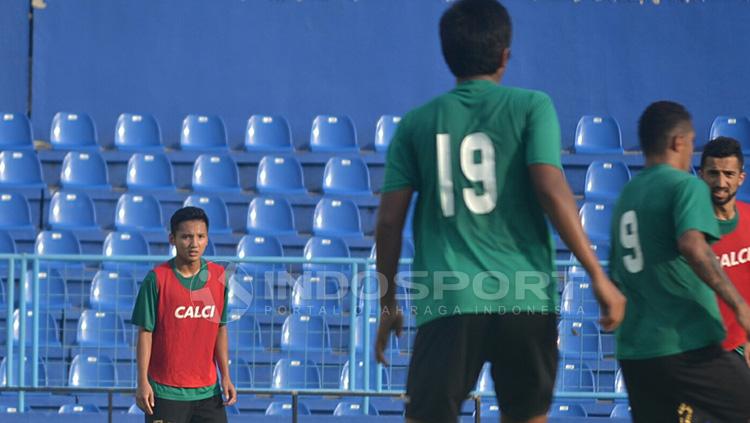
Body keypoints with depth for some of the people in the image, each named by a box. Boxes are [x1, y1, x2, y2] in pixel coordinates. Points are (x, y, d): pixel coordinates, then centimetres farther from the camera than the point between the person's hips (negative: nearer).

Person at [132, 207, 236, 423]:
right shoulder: (157, 279, -9)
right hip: (165, 392, -4)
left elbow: (220, 329, 11)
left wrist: (226, 376, 7)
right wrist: (143, 382, -10)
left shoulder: (219, 277, 3)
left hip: (208, 390, 4)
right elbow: (145, 332, -6)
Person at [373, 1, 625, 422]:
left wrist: (388, 304, 19)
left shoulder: (417, 123, 11)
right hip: (526, 299, 0)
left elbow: (389, 221, 8)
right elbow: (552, 191, -8)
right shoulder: (531, 106, 4)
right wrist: (599, 277, -6)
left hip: (447, 304, 0)